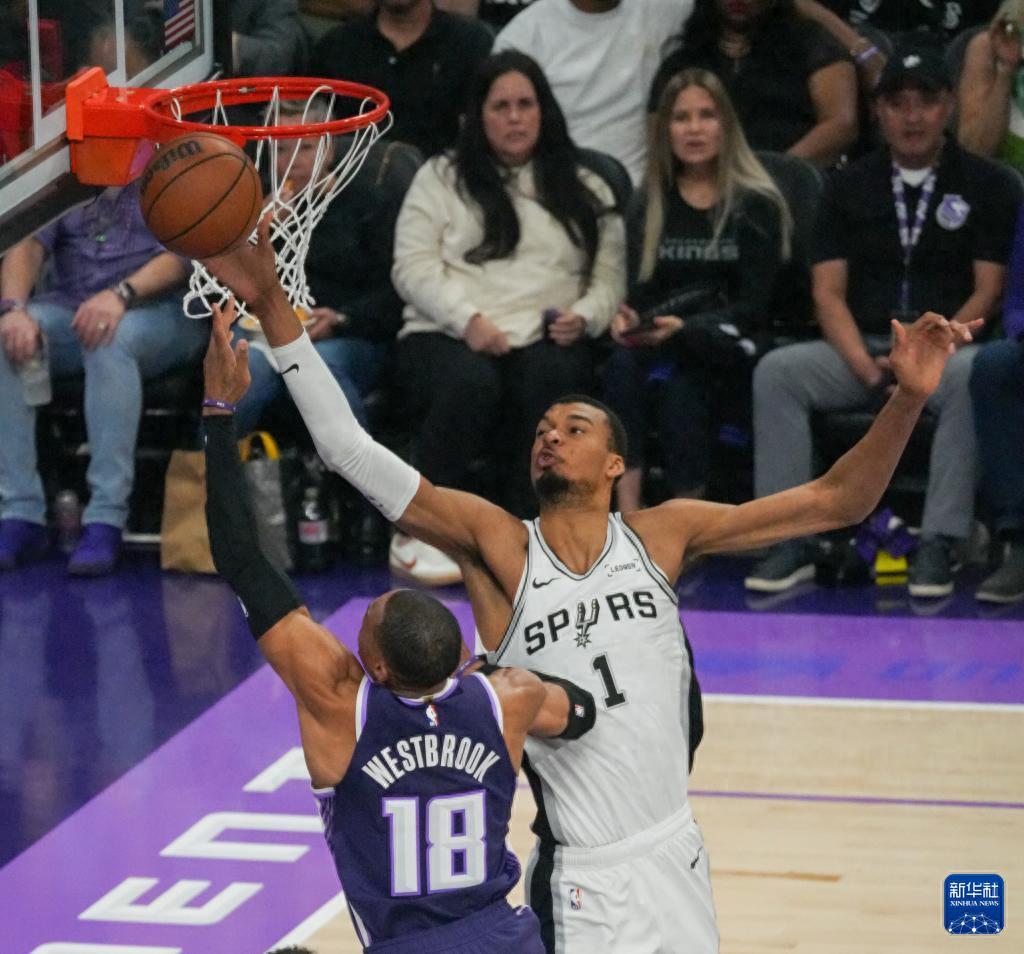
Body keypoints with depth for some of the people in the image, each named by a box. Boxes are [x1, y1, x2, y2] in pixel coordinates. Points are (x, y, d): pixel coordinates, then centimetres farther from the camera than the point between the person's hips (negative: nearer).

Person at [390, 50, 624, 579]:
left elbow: (610, 276, 15)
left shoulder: (585, 190, 21)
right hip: (447, 336, -1)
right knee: (471, 382, -38)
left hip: (546, 340, 2)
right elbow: (414, 267, 4)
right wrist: (469, 319, -12)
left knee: (551, 377, -37)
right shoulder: (441, 179, 15)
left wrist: (584, 316, -7)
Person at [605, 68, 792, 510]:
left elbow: (754, 306, -5)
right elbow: (640, 291, 10)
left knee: (679, 378, -36)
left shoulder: (757, 204, 3)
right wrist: (629, 318, -15)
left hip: (734, 347, -3)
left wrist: (684, 328, -21)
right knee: (623, 363, -32)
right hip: (666, 345, 3)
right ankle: (628, 517, -40)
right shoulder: (648, 205, 15)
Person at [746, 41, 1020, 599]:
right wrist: (864, 364, -12)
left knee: (972, 377, -38)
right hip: (862, 348, 3)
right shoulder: (850, 187, 14)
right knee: (777, 371, -25)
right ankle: (792, 541, -26)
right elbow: (828, 291, 6)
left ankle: (939, 543, -36)